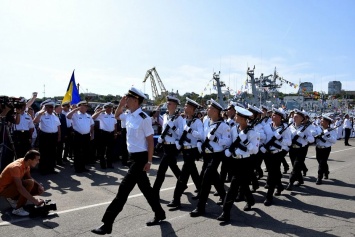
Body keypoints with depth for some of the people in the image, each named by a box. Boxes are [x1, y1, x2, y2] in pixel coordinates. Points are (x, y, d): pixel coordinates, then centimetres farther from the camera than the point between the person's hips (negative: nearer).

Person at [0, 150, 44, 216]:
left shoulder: (26, 163, -6)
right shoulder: (16, 167, -31)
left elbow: (29, 178, 7)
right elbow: (20, 188, -37)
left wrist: (39, 185, -12)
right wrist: (34, 200, -37)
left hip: (12, 185, 8)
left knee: (39, 190, -2)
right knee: (30, 183, -32)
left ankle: (13, 199, 12)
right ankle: (18, 209, -19)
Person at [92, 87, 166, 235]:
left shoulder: (144, 119, -18)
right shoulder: (129, 116, 5)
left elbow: (150, 141, -15)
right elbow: (116, 116, 26)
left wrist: (149, 162, -15)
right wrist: (121, 105, 7)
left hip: (140, 158, -9)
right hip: (133, 156, 9)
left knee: (124, 189, -6)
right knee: (145, 188, 18)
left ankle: (107, 224, 2)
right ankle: (159, 214, 35)